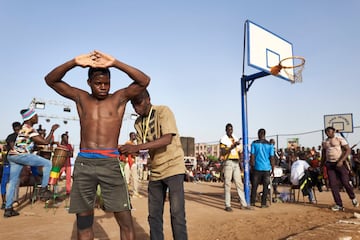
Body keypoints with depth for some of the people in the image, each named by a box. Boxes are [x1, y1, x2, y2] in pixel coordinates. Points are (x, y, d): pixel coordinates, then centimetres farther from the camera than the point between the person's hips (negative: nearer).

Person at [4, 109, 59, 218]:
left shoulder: (24, 127, 16)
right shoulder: (30, 130, -14)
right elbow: (45, 142, -16)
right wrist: (52, 130, -7)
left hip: (12, 155, 10)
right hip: (21, 156, -10)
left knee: (13, 182, 12)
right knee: (48, 163, -3)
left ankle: (8, 209, 17)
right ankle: (43, 190, 0)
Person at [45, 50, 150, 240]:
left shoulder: (119, 98, 7)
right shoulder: (81, 98, 13)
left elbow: (144, 81, -4)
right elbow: (50, 80, 8)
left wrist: (115, 63, -14)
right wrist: (74, 62, -9)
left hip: (110, 163, -2)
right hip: (83, 163, 3)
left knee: (126, 222, -3)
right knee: (83, 222, 9)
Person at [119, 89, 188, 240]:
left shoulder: (163, 111, -11)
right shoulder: (138, 123, 7)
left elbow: (167, 139, -24)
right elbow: (143, 148, 7)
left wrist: (136, 147, -30)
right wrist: (129, 151, -15)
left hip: (173, 167, -5)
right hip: (155, 171, 6)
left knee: (177, 213, -7)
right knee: (154, 215, 8)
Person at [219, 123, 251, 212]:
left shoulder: (236, 139, 17)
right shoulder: (223, 139, -2)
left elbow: (239, 152, 19)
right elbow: (223, 152, -14)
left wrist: (240, 162, 8)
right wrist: (232, 146, -22)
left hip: (236, 163, 6)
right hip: (228, 162, -6)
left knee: (239, 183, 7)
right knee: (227, 184, -3)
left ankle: (243, 203, 13)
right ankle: (227, 205, 2)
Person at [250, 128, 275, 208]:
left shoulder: (254, 143, -1)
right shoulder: (270, 145, 1)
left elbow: (252, 156, -2)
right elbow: (272, 158, 1)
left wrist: (252, 167, 5)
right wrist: (272, 169, 8)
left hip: (257, 168, 0)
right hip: (267, 168, 0)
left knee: (254, 186, 9)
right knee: (265, 186, 8)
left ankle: (252, 202, 14)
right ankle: (263, 203, 11)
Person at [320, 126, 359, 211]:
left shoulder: (339, 139, -3)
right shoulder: (324, 142, 12)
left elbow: (348, 150, -11)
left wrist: (341, 161, -21)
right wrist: (322, 165, 15)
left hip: (340, 163, -5)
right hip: (329, 164, 5)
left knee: (345, 182, -3)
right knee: (333, 184, 0)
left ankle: (353, 198, 27)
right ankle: (339, 205, 8)